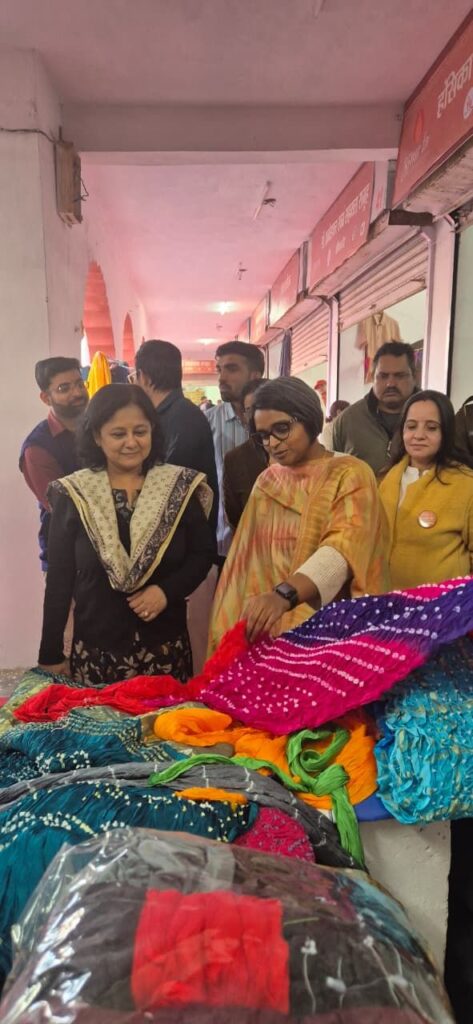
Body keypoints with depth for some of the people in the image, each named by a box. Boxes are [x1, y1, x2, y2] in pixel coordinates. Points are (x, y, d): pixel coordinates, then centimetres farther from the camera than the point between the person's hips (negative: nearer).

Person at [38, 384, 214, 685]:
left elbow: (203, 553, 3)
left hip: (166, 645, 1)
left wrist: (168, 590, -14)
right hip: (95, 649, 0)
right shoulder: (73, 495, -4)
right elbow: (60, 578, 0)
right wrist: (51, 654, 1)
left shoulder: (179, 487, -3)